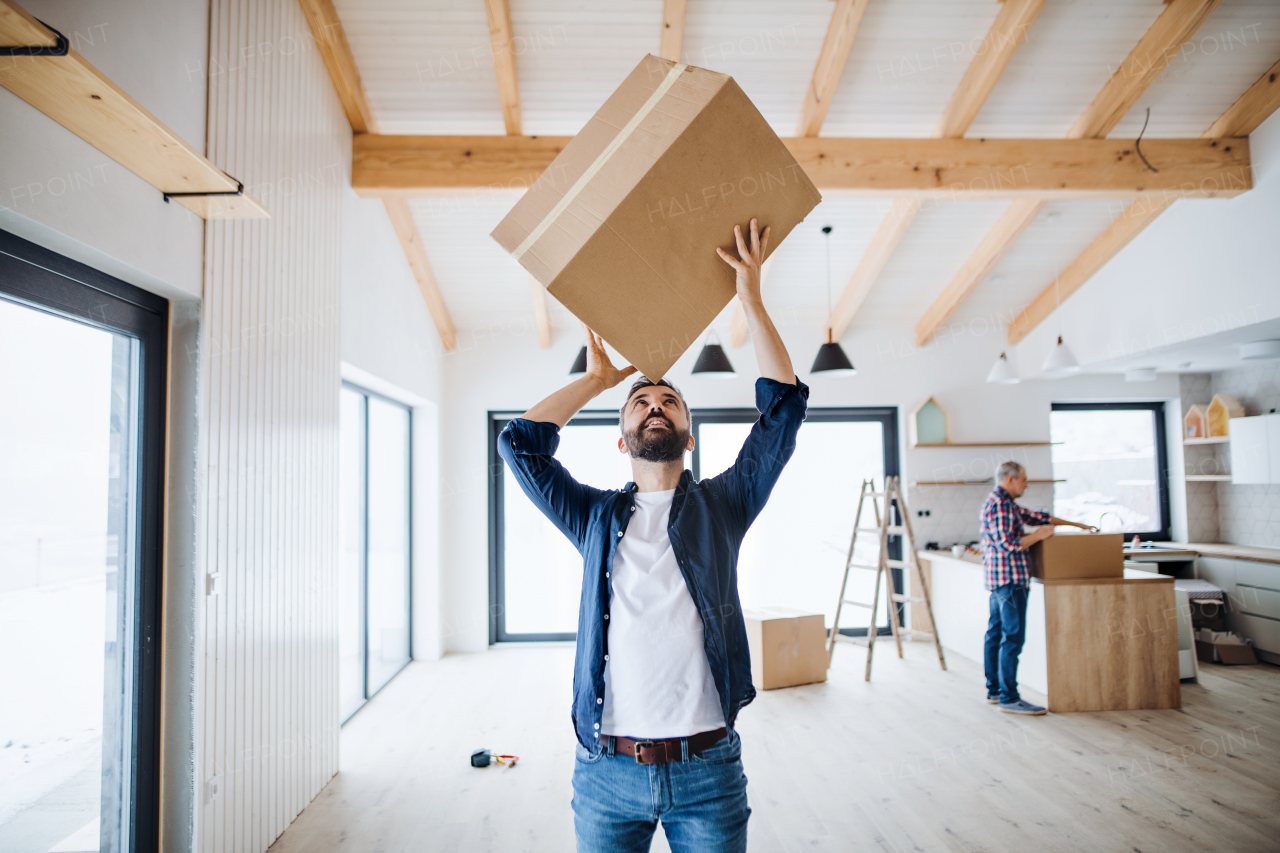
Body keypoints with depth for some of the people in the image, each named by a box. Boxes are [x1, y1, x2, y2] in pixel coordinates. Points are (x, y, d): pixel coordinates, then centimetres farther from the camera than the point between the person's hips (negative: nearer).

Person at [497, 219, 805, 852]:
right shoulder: (596, 516, 7)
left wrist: (751, 298, 1)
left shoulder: (721, 505, 5)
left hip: (708, 767, 0)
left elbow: (783, 407, 0)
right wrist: (597, 378, 10)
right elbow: (521, 442, 1)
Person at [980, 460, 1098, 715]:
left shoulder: (1005, 503, 19)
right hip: (1009, 578, -11)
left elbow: (1037, 516, 25)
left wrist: (1076, 524, 26)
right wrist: (1037, 536, -9)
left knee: (996, 633, 12)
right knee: (1013, 637, -10)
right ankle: (1009, 698, -9)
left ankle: (994, 691, 18)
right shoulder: (999, 505, -15)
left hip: (999, 579, 11)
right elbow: (1007, 545, -22)